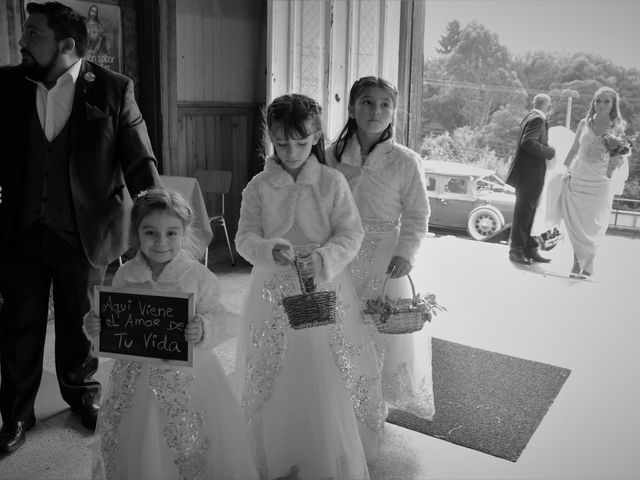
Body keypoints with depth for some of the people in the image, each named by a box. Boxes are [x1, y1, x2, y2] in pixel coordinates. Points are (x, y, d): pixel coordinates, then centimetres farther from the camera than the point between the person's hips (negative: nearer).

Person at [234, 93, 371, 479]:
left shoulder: (333, 183, -3)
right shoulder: (259, 187, 0)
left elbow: (351, 235, -5)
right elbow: (245, 237, -3)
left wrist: (323, 258, -24)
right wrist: (271, 250, -24)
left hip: (323, 293, -1)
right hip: (274, 292, 1)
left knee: (325, 384, 5)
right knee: (272, 382, 10)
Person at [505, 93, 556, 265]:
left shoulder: (530, 117, 14)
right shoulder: (537, 120, -14)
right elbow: (528, 142, -27)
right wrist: (550, 152, -18)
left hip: (529, 174, 10)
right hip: (530, 175, -10)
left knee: (529, 213, 14)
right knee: (523, 213, -3)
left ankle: (530, 250, 22)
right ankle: (516, 251, 5)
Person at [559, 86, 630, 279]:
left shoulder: (617, 129, -1)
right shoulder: (584, 124, 3)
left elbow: (618, 163, 0)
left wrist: (618, 160, -22)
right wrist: (564, 170, 12)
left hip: (600, 184, -1)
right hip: (576, 180, 2)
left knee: (592, 226, 2)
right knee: (575, 225, 1)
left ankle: (586, 264, 18)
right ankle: (579, 262, 15)